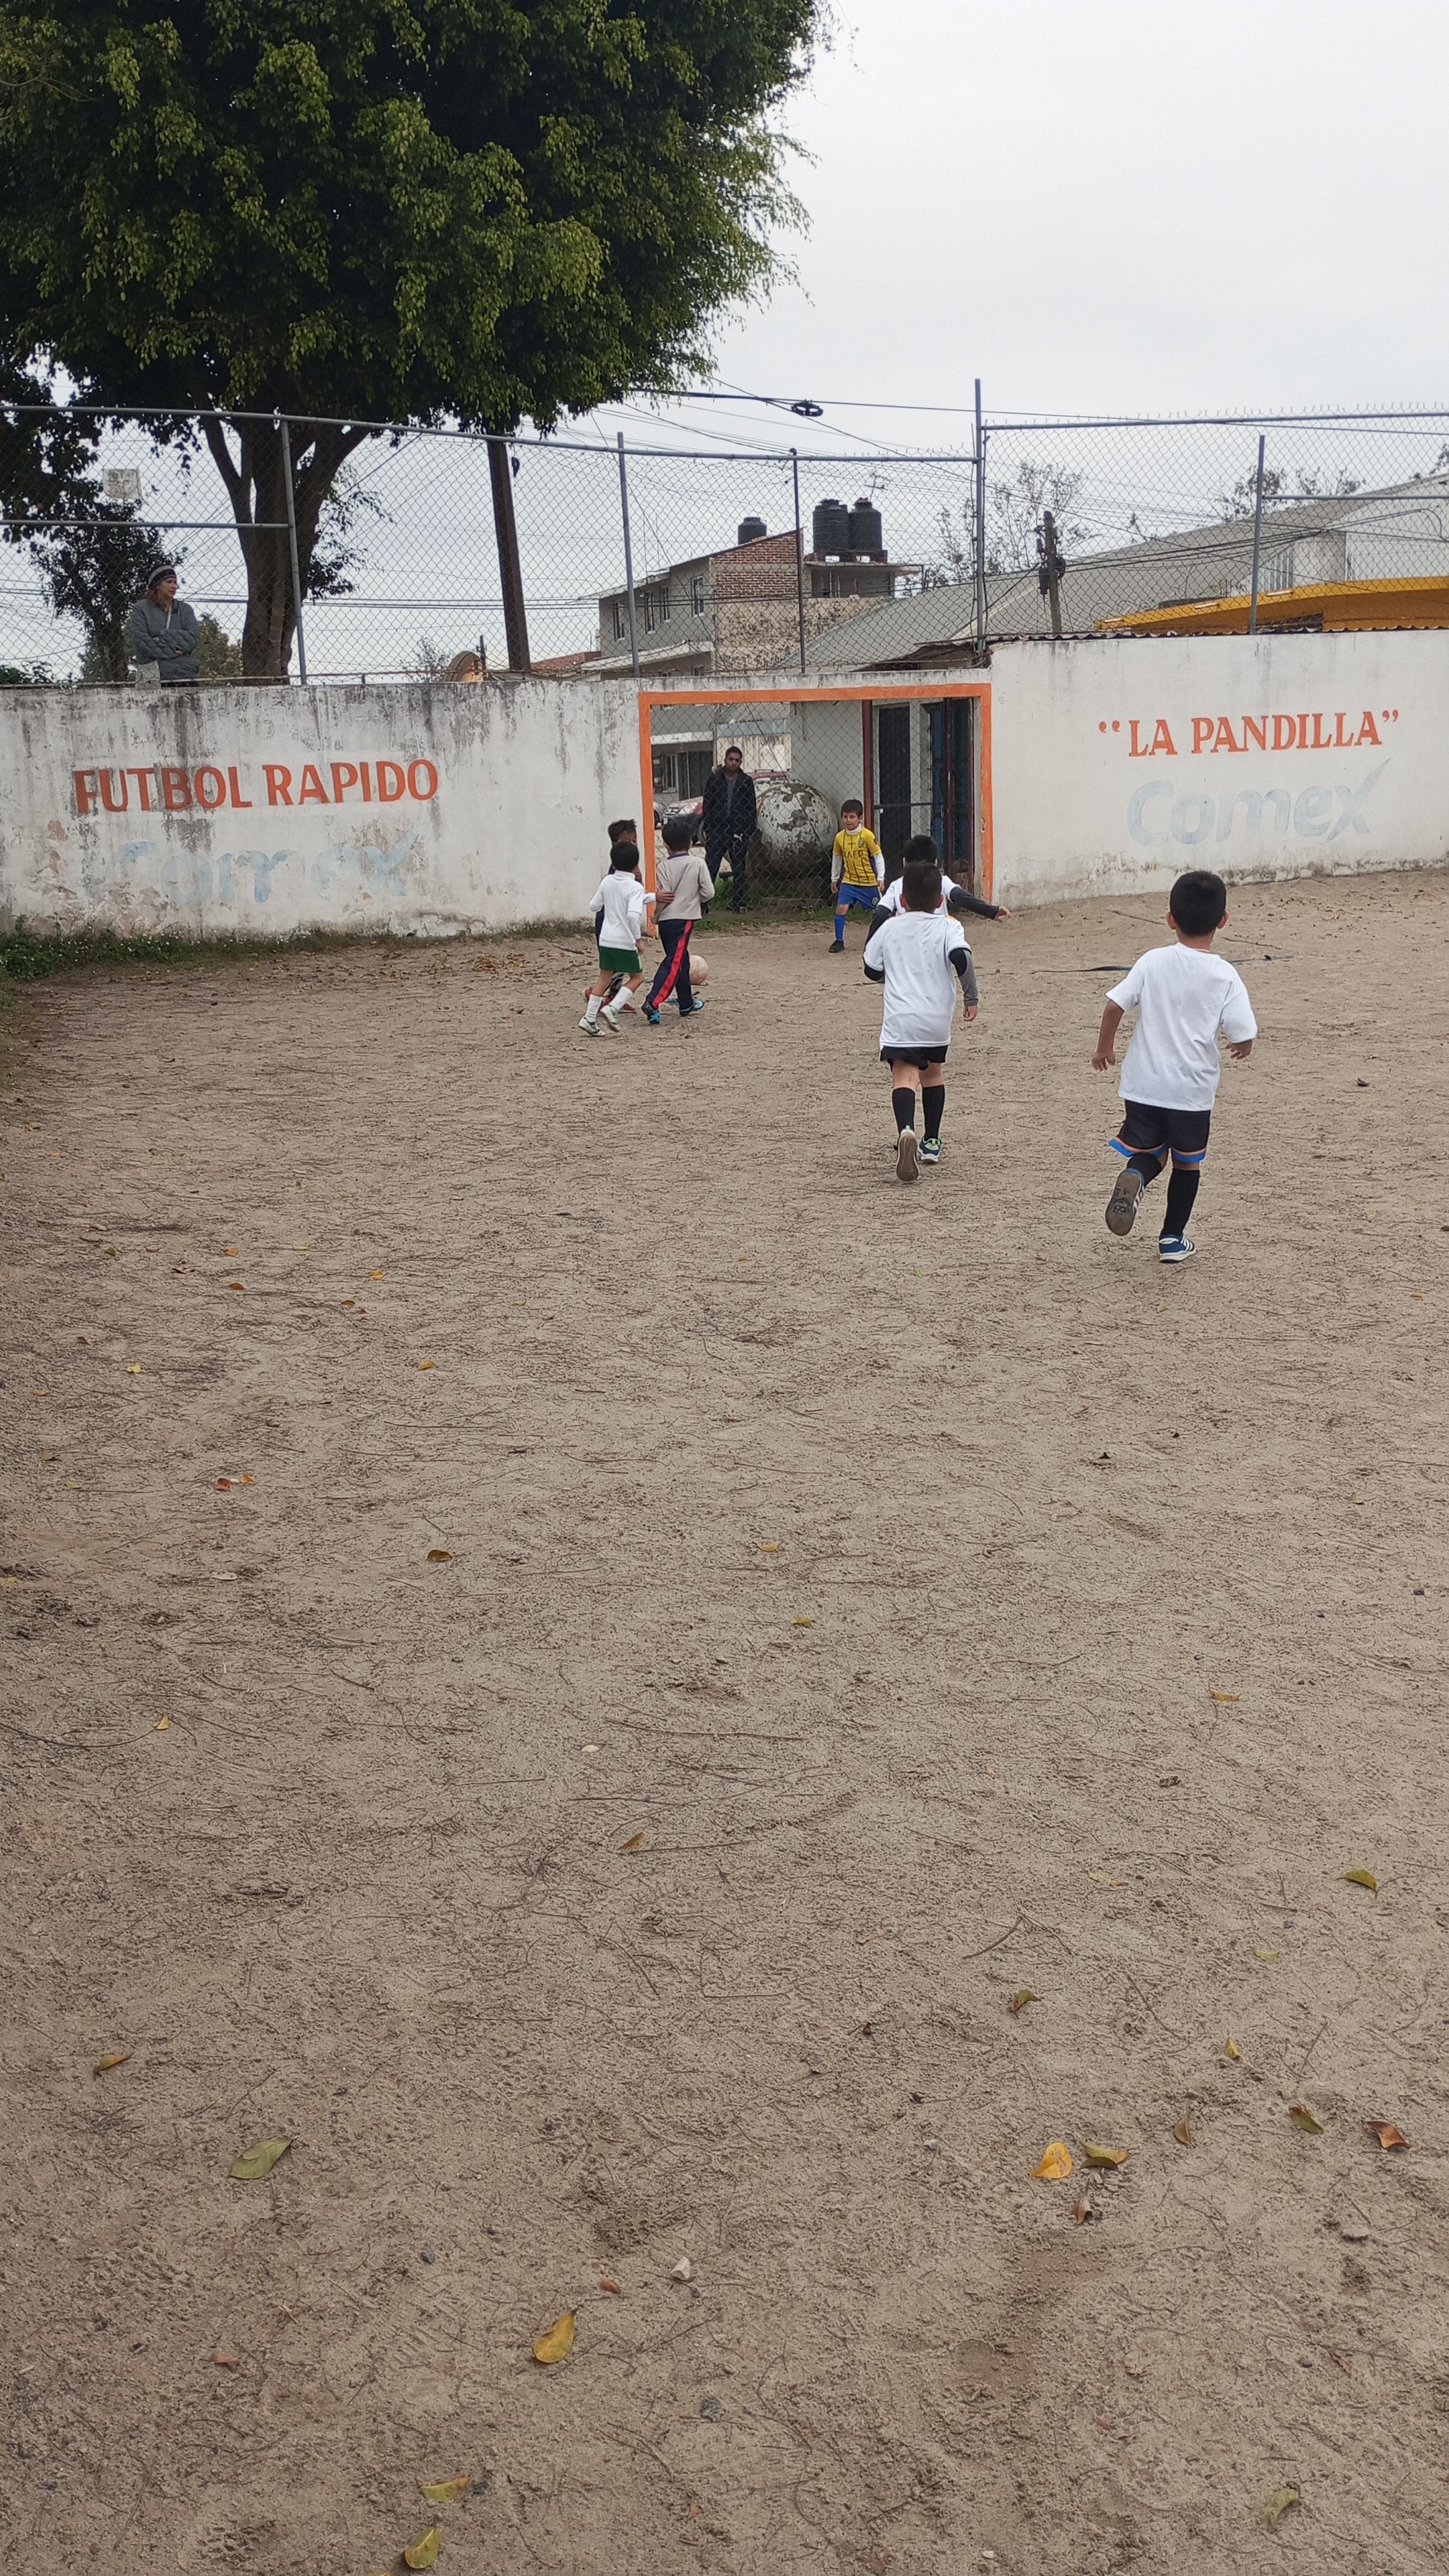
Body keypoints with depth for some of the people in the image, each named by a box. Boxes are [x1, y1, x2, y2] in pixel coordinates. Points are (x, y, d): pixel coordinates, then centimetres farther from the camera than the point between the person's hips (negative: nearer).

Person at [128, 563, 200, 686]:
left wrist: (162, 637, -6)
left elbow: (194, 638, 1)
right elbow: (142, 642, -6)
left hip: (185, 675, 3)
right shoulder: (141, 609, 6)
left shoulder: (185, 609, 16)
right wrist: (174, 652, -7)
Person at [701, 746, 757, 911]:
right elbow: (706, 806, 6)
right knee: (710, 868, -6)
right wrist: (708, 829, -2)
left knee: (739, 869, 6)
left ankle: (738, 904, 12)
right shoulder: (714, 779, 6)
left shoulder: (747, 781, 7)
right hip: (717, 830, -1)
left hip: (739, 831, 1)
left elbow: (752, 809, 8)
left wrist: (749, 832, 0)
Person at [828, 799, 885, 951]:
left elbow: (878, 856, -8)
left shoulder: (867, 835, -13)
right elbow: (836, 858, 14)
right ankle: (839, 941, 0)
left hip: (869, 881, -3)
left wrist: (881, 877, -14)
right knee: (841, 908, -12)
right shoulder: (840, 837, -1)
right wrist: (834, 879, 19)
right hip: (849, 881, 3)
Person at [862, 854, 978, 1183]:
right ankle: (931, 1142, 29)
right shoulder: (947, 927, 4)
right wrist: (971, 998, -5)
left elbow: (872, 971, 18)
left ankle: (906, 1130, -44)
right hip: (937, 1019, 2)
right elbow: (961, 958, -15)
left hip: (899, 1019, -2)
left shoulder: (889, 927, 10)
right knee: (933, 1072, 24)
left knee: (904, 1075, -15)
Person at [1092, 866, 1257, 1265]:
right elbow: (1243, 1037, -11)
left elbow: (1114, 1006, -5)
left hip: (1143, 1083, 1)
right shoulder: (1225, 976, -8)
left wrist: (1104, 1048, 12)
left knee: (1149, 1153, 16)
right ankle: (1172, 1239, 25)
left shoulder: (1153, 962, -4)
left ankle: (1133, 1177, -19)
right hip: (1192, 1089, -1)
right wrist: (1241, 1049, 13)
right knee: (1187, 1163, 19)